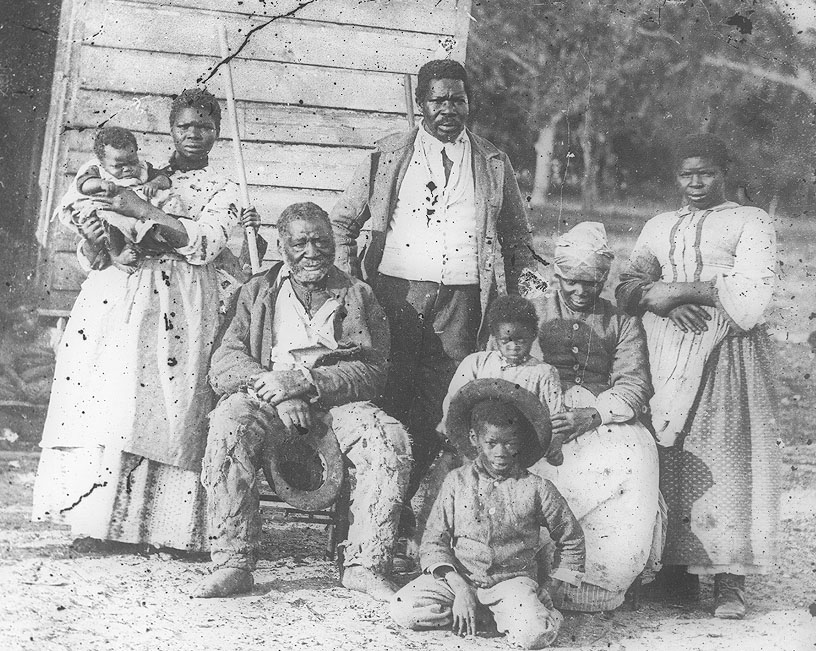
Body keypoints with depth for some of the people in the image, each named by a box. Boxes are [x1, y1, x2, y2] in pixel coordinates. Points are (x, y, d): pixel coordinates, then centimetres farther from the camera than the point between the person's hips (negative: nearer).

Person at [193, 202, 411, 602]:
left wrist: (304, 381, -17)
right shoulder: (257, 292, 15)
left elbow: (372, 372, -1)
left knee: (392, 442, -29)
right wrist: (276, 390, -18)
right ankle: (232, 562, -28)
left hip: (338, 402, 0)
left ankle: (364, 565, -20)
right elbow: (224, 365, 2)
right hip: (269, 402, 0)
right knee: (229, 422, -33)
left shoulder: (358, 296, 13)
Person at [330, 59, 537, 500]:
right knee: (388, 397, -4)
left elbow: (518, 238, 21)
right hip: (397, 292, -1)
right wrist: (347, 279, 1)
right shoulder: (389, 155, 11)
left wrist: (524, 287, 5)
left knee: (440, 404, -1)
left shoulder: (493, 164, 14)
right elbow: (342, 221, 15)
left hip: (461, 298, 1)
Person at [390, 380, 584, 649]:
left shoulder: (536, 488, -1)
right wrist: (459, 588, -13)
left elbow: (571, 539, 11)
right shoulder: (457, 481, 2)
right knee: (403, 610, -21)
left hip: (513, 578, -2)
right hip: (459, 576, 2)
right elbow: (434, 539, 0)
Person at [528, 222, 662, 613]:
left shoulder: (623, 324, 18)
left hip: (605, 419, 1)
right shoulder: (531, 313, 18)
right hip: (539, 417, -1)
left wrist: (591, 415, -18)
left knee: (635, 456, -33)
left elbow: (634, 386, 2)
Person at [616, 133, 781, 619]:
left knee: (726, 456, -10)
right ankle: (677, 571, 0)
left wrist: (681, 289, -8)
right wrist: (664, 302, -9)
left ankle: (729, 582, -10)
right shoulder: (659, 227, 24)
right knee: (668, 459, -4)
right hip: (665, 355, 4)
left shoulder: (750, 223, 10)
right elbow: (629, 287, 12)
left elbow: (751, 292, -4)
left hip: (728, 353, -4)